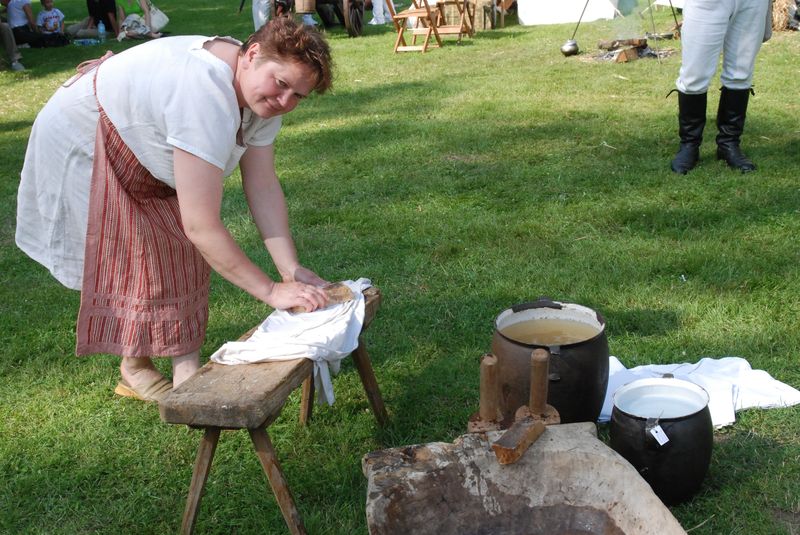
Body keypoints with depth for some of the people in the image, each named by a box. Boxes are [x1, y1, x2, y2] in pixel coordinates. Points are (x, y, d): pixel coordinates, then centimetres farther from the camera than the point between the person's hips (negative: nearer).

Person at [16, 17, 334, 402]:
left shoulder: (263, 94, -16)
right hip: (81, 144, -8)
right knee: (130, 261, -3)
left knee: (184, 252, 2)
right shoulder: (207, 100, -43)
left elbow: (264, 186, -16)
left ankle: (187, 368, 12)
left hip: (140, 149, 8)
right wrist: (271, 291, -38)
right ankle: (134, 368, 19)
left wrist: (292, 270, -24)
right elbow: (202, 226, -43)